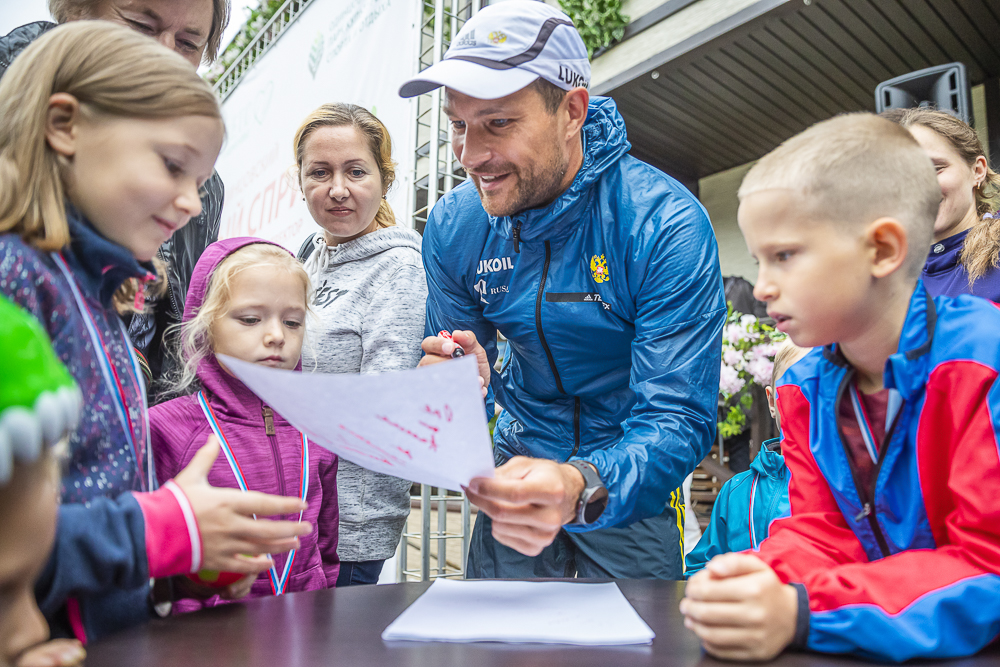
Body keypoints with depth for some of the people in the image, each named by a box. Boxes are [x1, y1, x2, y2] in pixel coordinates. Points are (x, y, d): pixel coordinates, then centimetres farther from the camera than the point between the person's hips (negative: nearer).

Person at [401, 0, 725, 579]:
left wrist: (583, 489, -50)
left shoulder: (667, 225, -26)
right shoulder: (453, 225, -12)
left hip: (631, 486, -3)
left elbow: (679, 419, -30)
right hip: (519, 466, 4)